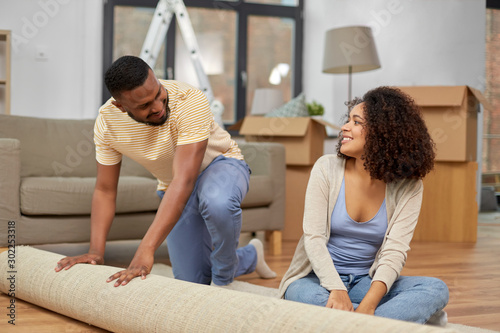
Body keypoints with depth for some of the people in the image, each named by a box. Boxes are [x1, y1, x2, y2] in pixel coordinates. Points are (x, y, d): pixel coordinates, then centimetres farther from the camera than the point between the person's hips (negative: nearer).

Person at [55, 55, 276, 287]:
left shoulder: (190, 101, -36)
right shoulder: (106, 122, -20)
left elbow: (184, 181, -43)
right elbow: (105, 191, -10)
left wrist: (146, 250, -50)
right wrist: (95, 252, -23)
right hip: (172, 187, 5)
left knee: (217, 202, -41)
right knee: (193, 281, 2)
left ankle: (223, 280, -11)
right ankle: (250, 256, 34)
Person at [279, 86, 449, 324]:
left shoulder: (407, 186, -4)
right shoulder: (327, 169, -5)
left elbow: (395, 251, -14)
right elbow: (313, 237, -12)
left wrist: (368, 304, -32)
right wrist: (337, 289, -29)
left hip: (367, 282, 1)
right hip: (320, 278, -1)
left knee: (436, 289, -24)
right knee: (307, 296, -38)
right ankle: (414, 314, -24)